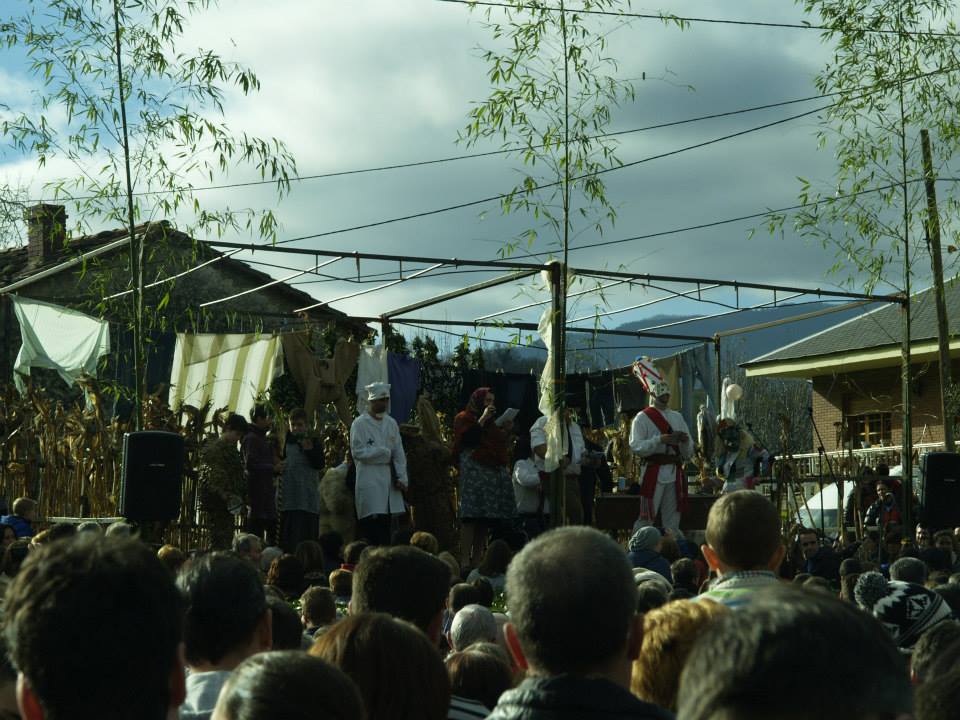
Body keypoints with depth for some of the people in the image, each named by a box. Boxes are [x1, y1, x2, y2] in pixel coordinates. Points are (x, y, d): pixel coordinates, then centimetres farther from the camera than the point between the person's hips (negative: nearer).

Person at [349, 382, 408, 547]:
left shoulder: (391, 423, 14)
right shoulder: (360, 423, -3)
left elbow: (399, 453, 13)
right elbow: (358, 452, -10)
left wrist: (401, 478, 2)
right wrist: (385, 453, -5)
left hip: (390, 482, 6)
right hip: (369, 482, -6)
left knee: (386, 526, 6)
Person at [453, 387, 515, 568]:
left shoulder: (492, 421, 24)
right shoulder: (463, 418, 5)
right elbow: (466, 439, -12)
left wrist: (505, 430, 6)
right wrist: (482, 419, -11)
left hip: (495, 470, 7)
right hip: (474, 470, -7)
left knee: (486, 519, 0)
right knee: (472, 517, -14)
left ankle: (477, 559, 0)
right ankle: (465, 560, -17)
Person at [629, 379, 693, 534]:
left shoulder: (677, 417, 16)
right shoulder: (643, 418, -1)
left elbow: (689, 450, 16)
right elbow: (636, 446, -13)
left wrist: (685, 440, -8)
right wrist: (660, 440, -24)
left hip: (675, 473, 6)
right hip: (653, 472, -6)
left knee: (672, 520, 11)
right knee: (647, 517, -9)